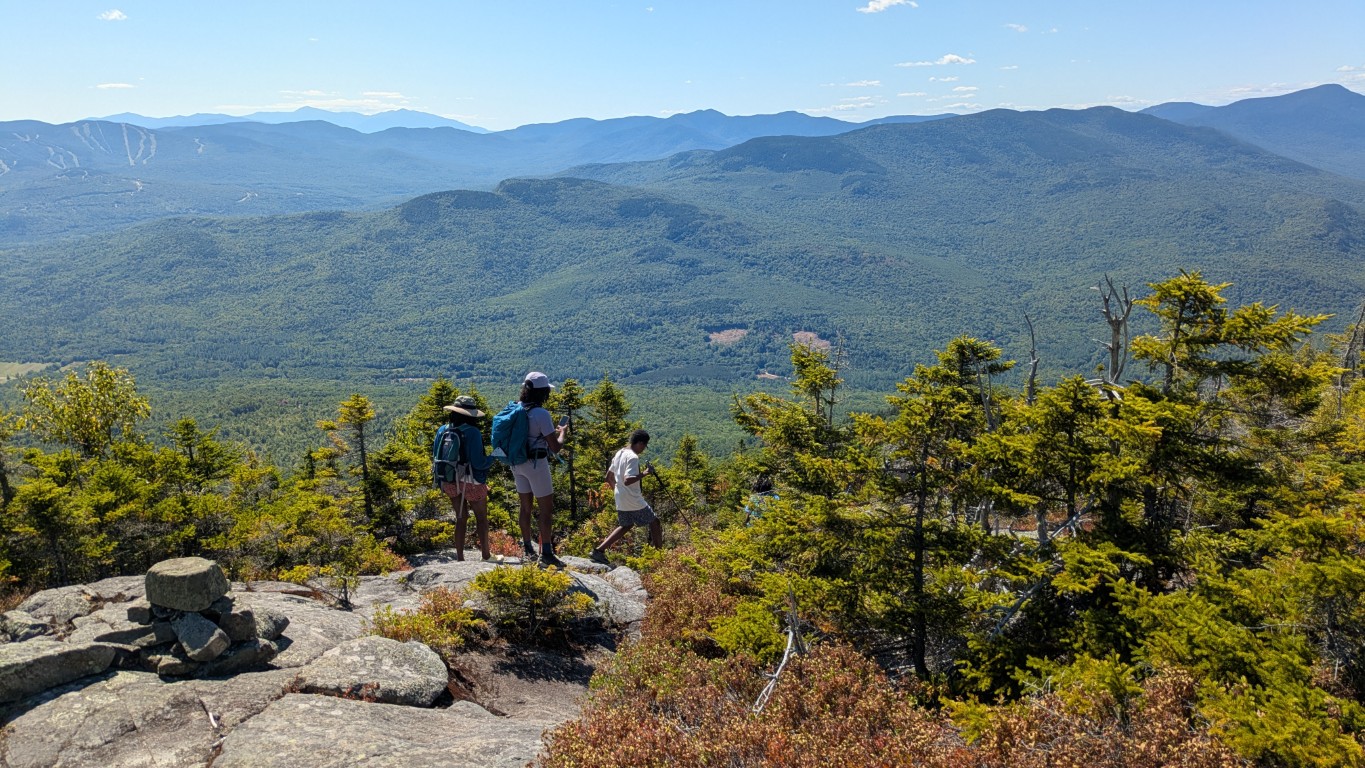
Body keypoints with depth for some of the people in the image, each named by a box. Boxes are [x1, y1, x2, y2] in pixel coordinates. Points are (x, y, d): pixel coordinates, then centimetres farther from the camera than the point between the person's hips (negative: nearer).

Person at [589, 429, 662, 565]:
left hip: (620, 501, 9)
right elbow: (627, 480, -29)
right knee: (654, 522, 7)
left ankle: (599, 550, 11)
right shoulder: (633, 457, -18)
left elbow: (609, 477, 18)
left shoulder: (619, 453, 10)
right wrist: (644, 474, -22)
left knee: (625, 525, 22)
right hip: (634, 501, -9)